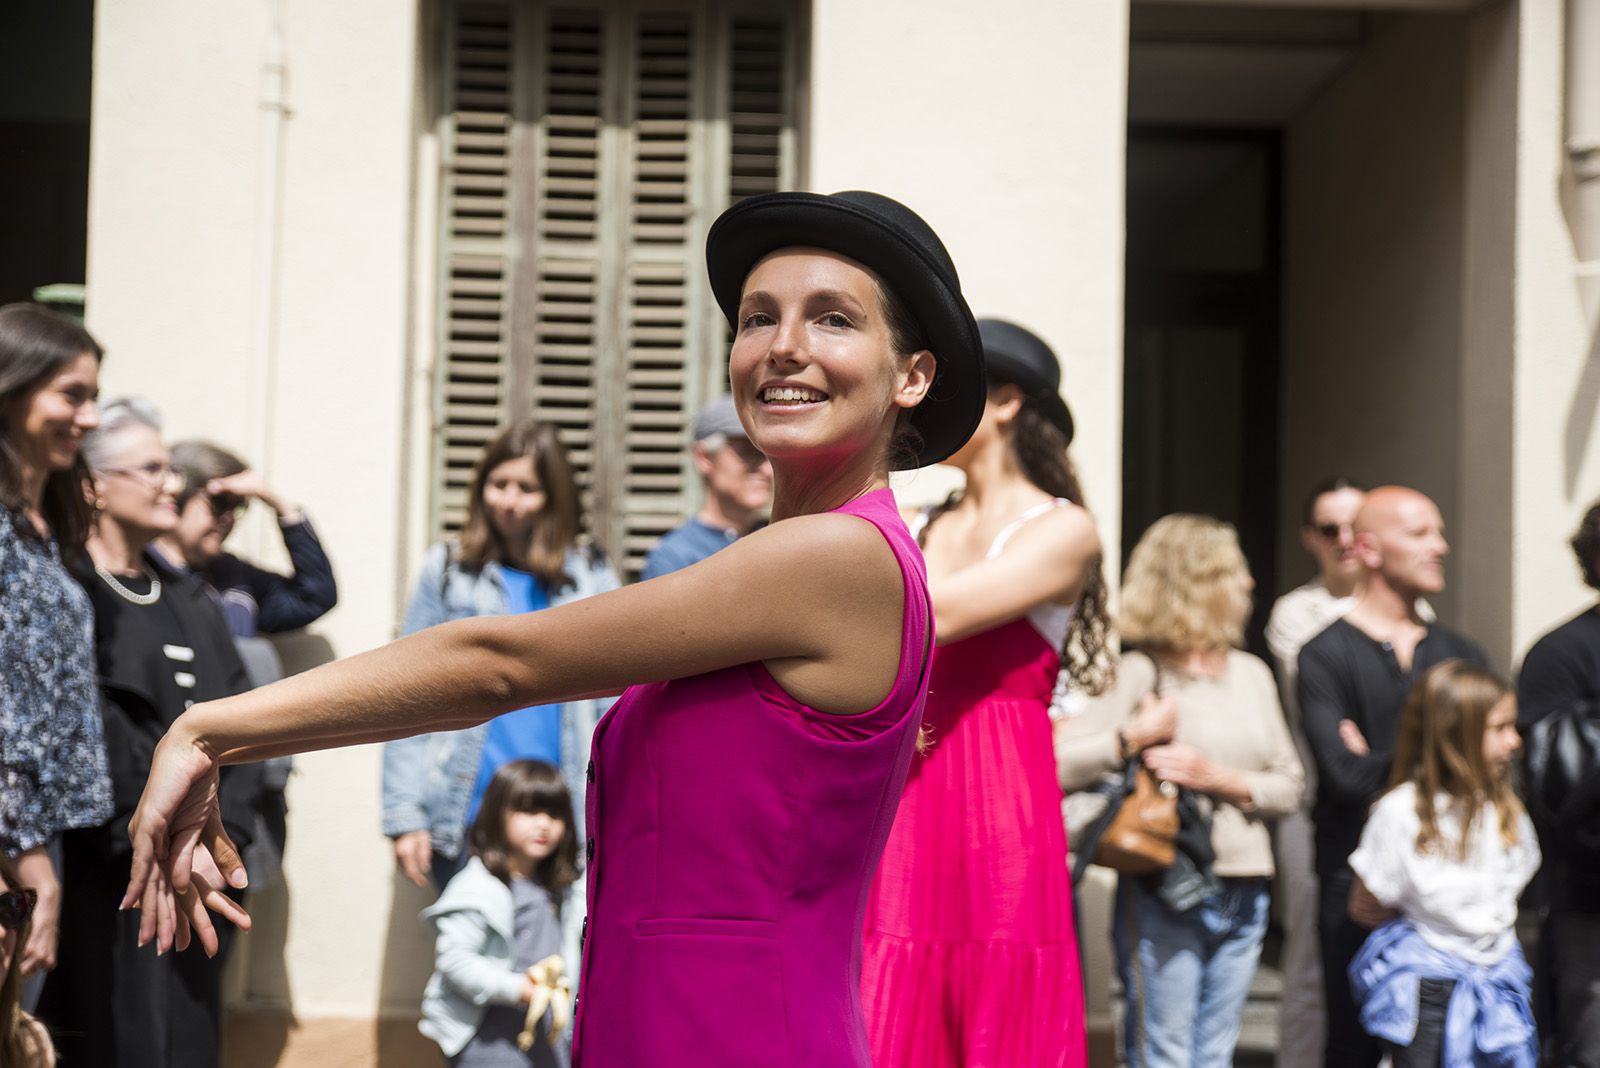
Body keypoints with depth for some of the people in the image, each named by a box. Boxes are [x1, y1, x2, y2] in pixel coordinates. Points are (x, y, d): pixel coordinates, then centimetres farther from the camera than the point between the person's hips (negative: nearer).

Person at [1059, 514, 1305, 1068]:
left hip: (1243, 895, 6)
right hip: (1165, 898, -6)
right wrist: (1136, 736, -18)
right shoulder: (1138, 674, -9)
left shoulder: (1251, 674, 11)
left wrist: (1222, 780, -7)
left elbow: (1290, 787, 9)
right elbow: (1058, 765, -19)